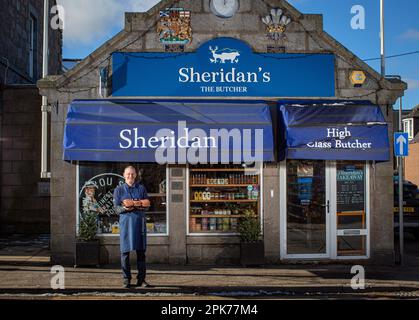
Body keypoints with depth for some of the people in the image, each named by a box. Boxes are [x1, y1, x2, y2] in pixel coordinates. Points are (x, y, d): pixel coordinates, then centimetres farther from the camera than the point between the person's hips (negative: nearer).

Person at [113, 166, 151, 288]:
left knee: (141, 251, 0)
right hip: (125, 221, -1)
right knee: (125, 251, -4)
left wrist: (136, 206, -12)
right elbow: (116, 208, 3)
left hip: (140, 221, 1)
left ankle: (141, 279, 6)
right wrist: (125, 208, -17)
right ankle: (126, 279, 5)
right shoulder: (119, 190, 10)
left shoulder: (141, 188, 13)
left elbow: (147, 205, 8)